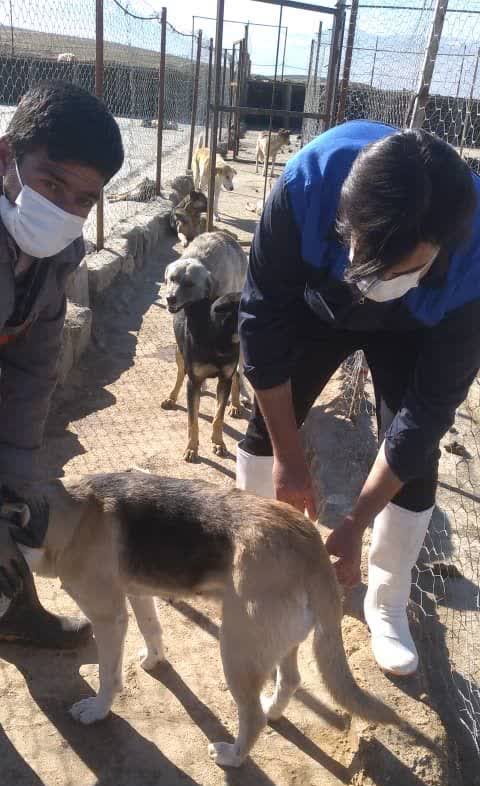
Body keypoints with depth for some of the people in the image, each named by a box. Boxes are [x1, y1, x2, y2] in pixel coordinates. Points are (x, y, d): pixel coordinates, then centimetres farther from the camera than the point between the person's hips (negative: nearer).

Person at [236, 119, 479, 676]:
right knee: (265, 424, 2)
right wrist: (288, 455, -24)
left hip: (413, 332, -1)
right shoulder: (308, 183, -40)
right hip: (319, 302, 2)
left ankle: (386, 604, 17)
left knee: (414, 460, -8)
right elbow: (263, 318, -28)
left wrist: (355, 524, -27)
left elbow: (429, 408, -30)